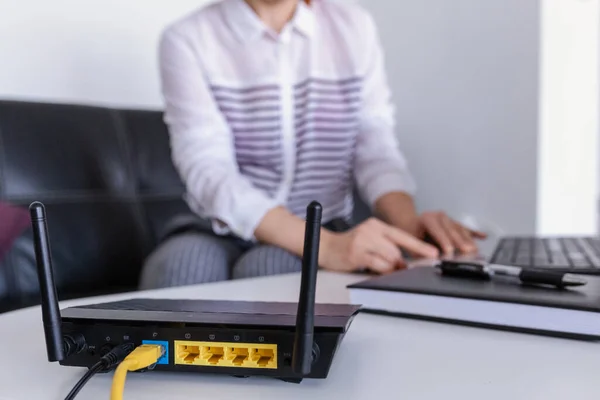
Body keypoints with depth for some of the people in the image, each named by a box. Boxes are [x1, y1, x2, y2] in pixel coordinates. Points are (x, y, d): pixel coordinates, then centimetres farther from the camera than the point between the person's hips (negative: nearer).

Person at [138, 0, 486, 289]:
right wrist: (326, 245, -34)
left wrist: (408, 224, -25)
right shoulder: (187, 40, -5)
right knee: (182, 262, -33)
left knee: (271, 265, -32)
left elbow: (376, 148, -2)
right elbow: (207, 171, -18)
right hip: (221, 236, 0)